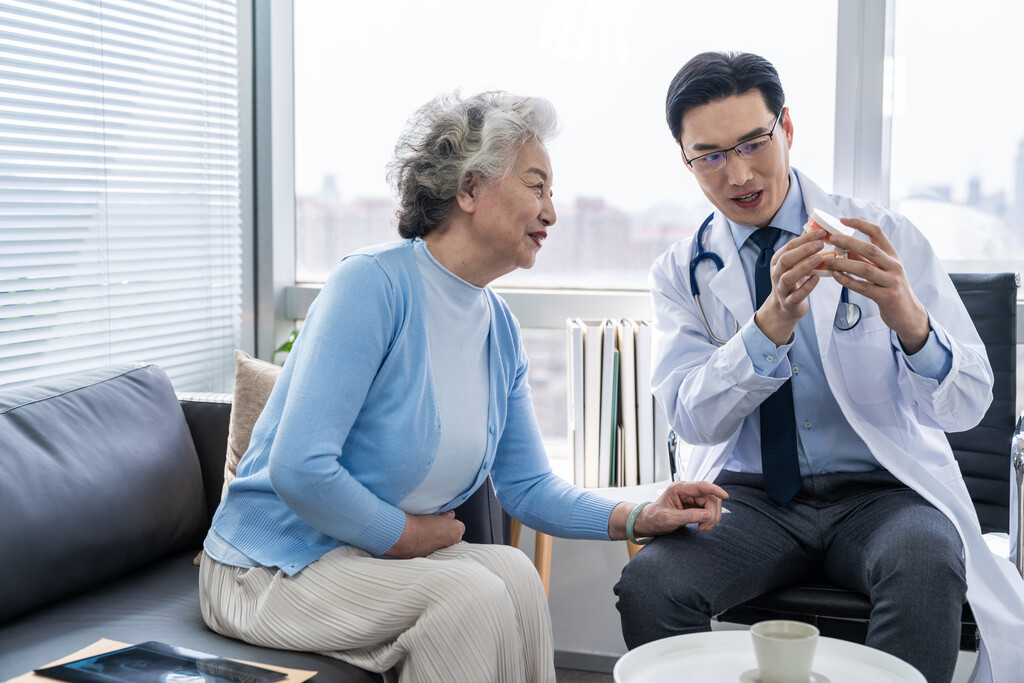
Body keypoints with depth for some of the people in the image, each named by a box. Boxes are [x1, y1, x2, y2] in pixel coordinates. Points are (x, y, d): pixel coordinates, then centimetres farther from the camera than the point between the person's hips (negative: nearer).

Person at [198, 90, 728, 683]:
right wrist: (406, 534, -14)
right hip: (274, 567, -6)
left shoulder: (500, 328, 5)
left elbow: (527, 486, 9)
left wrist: (638, 517, -5)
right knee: (471, 595, -27)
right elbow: (299, 468, -27)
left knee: (515, 573, -20)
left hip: (390, 550, 7)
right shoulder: (373, 283, -20)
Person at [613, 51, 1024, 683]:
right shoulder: (680, 272, 4)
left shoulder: (886, 238, -2)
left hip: (880, 491, -1)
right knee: (649, 583, -28)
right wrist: (772, 323, -27)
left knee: (927, 567, -34)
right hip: (749, 496, 1)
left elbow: (967, 404, -8)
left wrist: (910, 322, -31)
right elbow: (692, 417, -10)